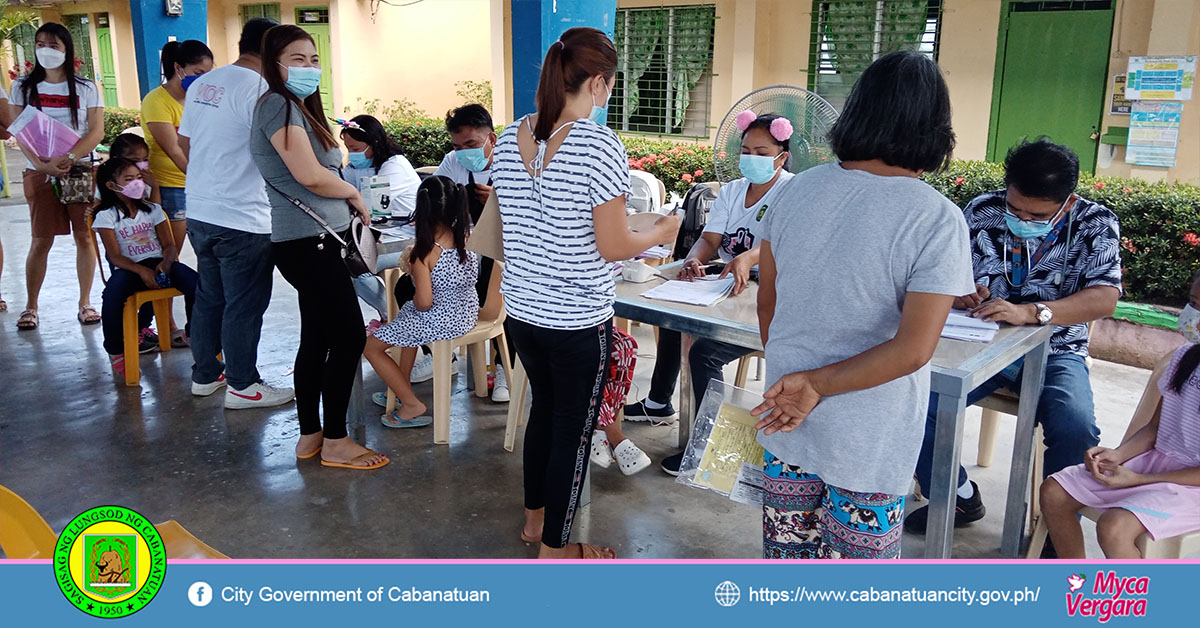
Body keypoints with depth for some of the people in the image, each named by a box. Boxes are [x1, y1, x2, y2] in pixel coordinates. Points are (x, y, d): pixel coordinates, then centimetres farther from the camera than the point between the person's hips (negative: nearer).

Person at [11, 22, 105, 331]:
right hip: (40, 173, 0)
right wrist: (41, 165, -16)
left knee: (84, 237, 2)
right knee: (41, 241, 1)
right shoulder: (23, 86, 6)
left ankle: (85, 302, 12)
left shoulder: (86, 88, 4)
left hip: (80, 170, 0)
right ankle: (31, 306, 11)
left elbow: (97, 132, -5)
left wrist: (68, 158, -18)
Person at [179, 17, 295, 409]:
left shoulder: (202, 84, 10)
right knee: (245, 304, 3)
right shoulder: (261, 89, -15)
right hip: (242, 218, -8)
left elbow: (185, 145, 16)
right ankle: (242, 386, 13)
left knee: (209, 296, 19)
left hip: (199, 211, 8)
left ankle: (205, 375, 30)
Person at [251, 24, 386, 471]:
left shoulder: (299, 108, 18)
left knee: (317, 338, 13)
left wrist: (346, 199, 0)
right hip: (307, 242, -10)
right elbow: (309, 175, -20)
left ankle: (309, 435, 23)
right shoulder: (278, 105, -12)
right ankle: (335, 442, 5)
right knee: (350, 336, -6)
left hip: (314, 240, 10)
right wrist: (354, 195, -5)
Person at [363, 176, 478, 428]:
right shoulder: (467, 239, -7)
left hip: (440, 322, -8)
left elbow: (424, 302, -25)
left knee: (371, 346, 10)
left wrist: (413, 273, -5)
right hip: (468, 314, 8)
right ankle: (403, 386, 42)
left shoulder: (424, 252, -24)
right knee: (407, 312, 37)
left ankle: (412, 405, 13)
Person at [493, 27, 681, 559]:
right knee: (573, 429, 10)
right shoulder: (599, 146, -19)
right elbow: (612, 247, -17)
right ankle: (554, 547, 25)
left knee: (544, 408, 25)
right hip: (577, 320, -7)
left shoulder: (510, 141, 2)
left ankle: (534, 517, 42)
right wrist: (661, 232, 2)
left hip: (521, 310, 7)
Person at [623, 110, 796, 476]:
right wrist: (694, 260, -26)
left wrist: (747, 258, -53)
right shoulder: (732, 191, 10)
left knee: (704, 352, -24)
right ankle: (659, 404, 33)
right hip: (727, 291, 8)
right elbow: (710, 239, -2)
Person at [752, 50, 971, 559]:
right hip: (868, 440, -4)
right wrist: (817, 384, -14)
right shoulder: (937, 219, -17)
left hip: (785, 416, 4)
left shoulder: (799, 189, -3)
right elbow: (913, 350, -23)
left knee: (786, 552, 23)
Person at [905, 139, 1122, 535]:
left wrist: (1031, 312, -37)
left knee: (1076, 429, -31)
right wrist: (960, 293, -19)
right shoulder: (982, 211, -3)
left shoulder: (1095, 224, -8)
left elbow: (1105, 298, -20)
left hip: (1053, 352, -2)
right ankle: (961, 500, 4)